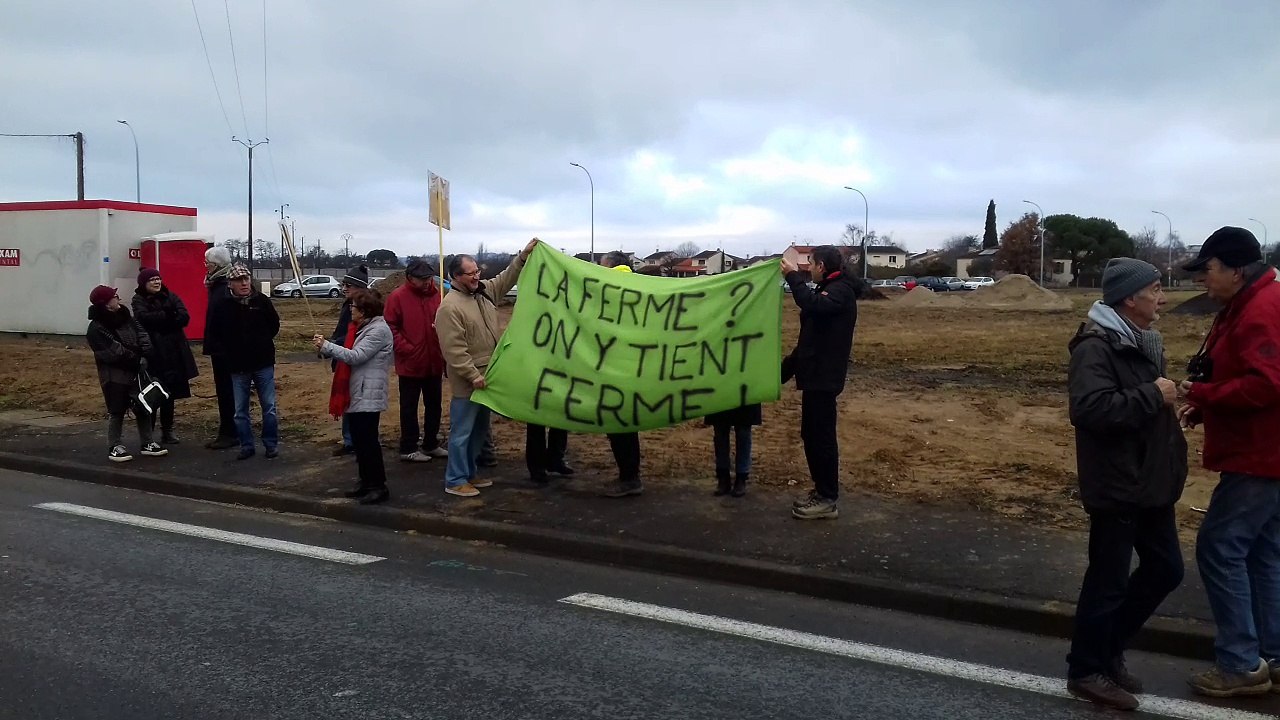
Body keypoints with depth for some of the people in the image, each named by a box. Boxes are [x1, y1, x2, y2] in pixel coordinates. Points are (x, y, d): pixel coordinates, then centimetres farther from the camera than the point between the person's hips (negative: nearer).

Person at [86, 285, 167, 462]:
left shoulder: (125, 317, 8)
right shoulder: (96, 329, -14)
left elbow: (141, 333, 4)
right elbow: (114, 352, -19)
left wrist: (144, 355, -11)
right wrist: (137, 360, -15)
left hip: (136, 371, 7)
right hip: (114, 376, -7)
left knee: (143, 407, 10)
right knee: (117, 411, 0)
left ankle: (146, 443, 19)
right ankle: (114, 447, 11)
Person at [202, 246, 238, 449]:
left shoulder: (226, 288, -17)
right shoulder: (216, 285, 13)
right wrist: (207, 345, 18)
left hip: (225, 348, -10)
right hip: (218, 348, 10)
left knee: (227, 391, -4)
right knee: (223, 390, 13)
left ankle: (230, 434, 3)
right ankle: (225, 432, 20)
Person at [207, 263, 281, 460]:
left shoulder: (262, 301, -4)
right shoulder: (223, 306, -5)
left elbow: (274, 325, 8)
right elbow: (214, 333, 6)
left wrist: (262, 342, 5)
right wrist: (230, 348, 3)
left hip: (264, 364, -1)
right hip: (238, 365, 1)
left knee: (269, 406, 4)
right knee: (240, 410, 6)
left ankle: (271, 444, 15)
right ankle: (246, 445, 17)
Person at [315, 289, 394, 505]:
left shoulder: (378, 330, -15)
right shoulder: (361, 327, 16)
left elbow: (356, 356, -21)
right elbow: (351, 353, 11)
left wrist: (326, 346, -16)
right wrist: (326, 346, 0)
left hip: (368, 395, -10)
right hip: (356, 393, 10)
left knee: (368, 440, -8)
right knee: (359, 439, 14)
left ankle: (378, 486, -2)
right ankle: (365, 481, 23)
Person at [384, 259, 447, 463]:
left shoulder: (437, 295, 3)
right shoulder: (397, 297, -9)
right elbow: (390, 328, -11)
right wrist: (407, 350, -16)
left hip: (434, 363, 5)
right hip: (410, 364, -5)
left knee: (434, 405, 15)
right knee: (409, 408, 5)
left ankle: (431, 444, 28)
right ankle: (408, 449, 13)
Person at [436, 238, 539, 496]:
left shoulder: (484, 290, 6)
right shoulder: (450, 307, -19)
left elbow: (506, 279, 19)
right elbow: (454, 349, -22)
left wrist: (524, 255, 7)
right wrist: (473, 375, -22)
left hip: (488, 376, 9)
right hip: (468, 381, -9)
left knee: (479, 429, 17)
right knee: (462, 431, -2)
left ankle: (469, 473, 29)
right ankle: (455, 481, 6)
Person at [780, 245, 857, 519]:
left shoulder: (840, 290, -13)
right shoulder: (828, 289, 19)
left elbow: (812, 305, -36)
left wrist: (793, 277, -25)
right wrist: (785, 370, 23)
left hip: (824, 377, -10)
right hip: (816, 375, 10)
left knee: (822, 436, -7)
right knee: (811, 434, 13)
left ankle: (828, 499, -2)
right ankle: (821, 491, 21)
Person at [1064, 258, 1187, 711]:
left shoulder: (1143, 342, 12)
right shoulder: (1096, 347, -18)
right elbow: (1091, 408, -32)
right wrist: (1153, 395, -24)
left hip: (1150, 482, 10)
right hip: (1116, 486, -10)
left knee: (1165, 569, 16)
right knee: (1108, 580, 1)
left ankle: (1108, 649, 31)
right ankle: (1086, 671, 17)